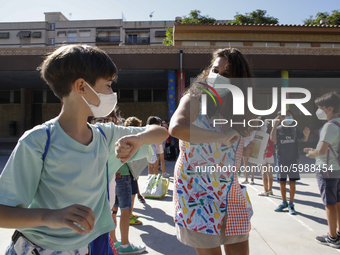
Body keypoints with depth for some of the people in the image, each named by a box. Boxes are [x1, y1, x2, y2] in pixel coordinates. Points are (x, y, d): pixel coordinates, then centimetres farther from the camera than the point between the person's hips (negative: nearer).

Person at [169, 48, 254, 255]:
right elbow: (176, 128, -34)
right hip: (197, 190, -5)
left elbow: (244, 152, 13)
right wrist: (221, 137, -30)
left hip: (229, 189, 6)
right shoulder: (195, 100, -11)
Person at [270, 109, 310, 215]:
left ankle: (291, 204, 16)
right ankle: (284, 203, 25)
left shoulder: (294, 129, 4)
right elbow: (273, 140, -20)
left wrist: (306, 134, -12)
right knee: (282, 182, 8)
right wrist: (275, 125, -26)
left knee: (292, 183, 2)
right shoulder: (278, 129, -3)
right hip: (282, 160, -1)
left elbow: (304, 139, 10)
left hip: (293, 159, 1)